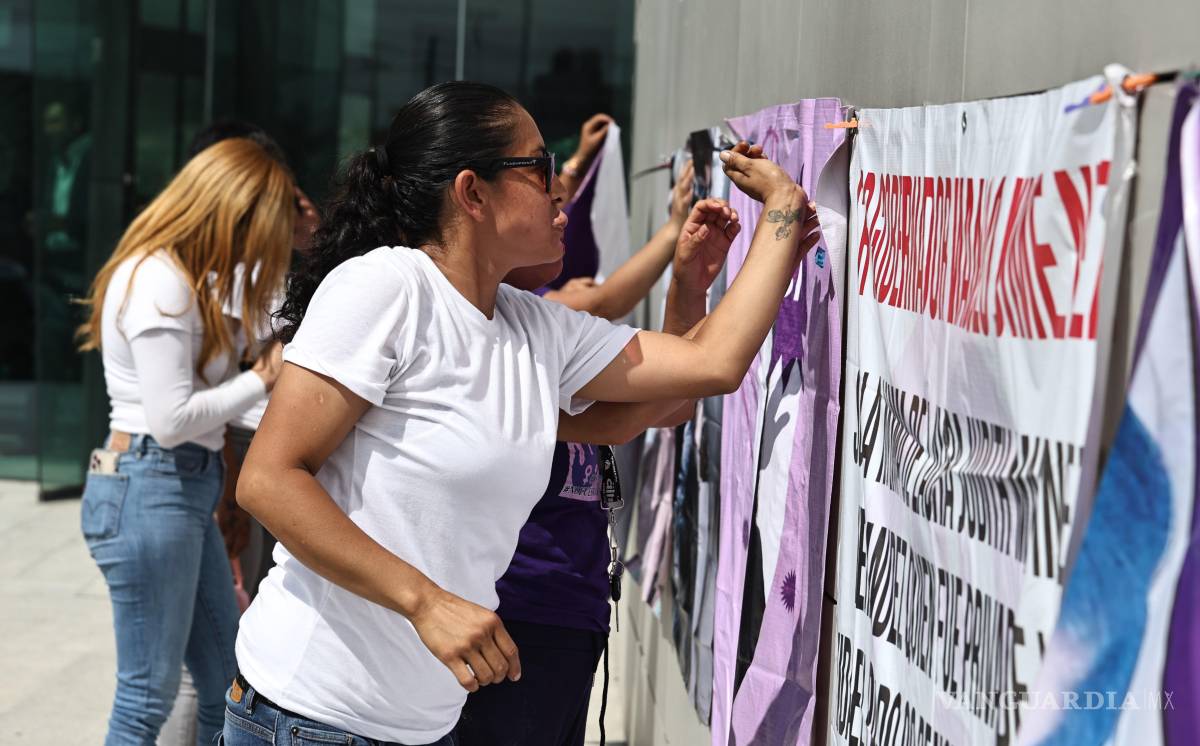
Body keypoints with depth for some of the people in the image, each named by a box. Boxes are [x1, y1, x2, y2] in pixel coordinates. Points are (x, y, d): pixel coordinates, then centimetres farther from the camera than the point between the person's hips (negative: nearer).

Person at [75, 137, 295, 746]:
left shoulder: (184, 278, 16)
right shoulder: (160, 282, -16)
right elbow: (171, 418, -20)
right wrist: (262, 381, -9)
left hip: (186, 487, 10)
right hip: (149, 487, -10)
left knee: (226, 688, 14)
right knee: (148, 696, -3)